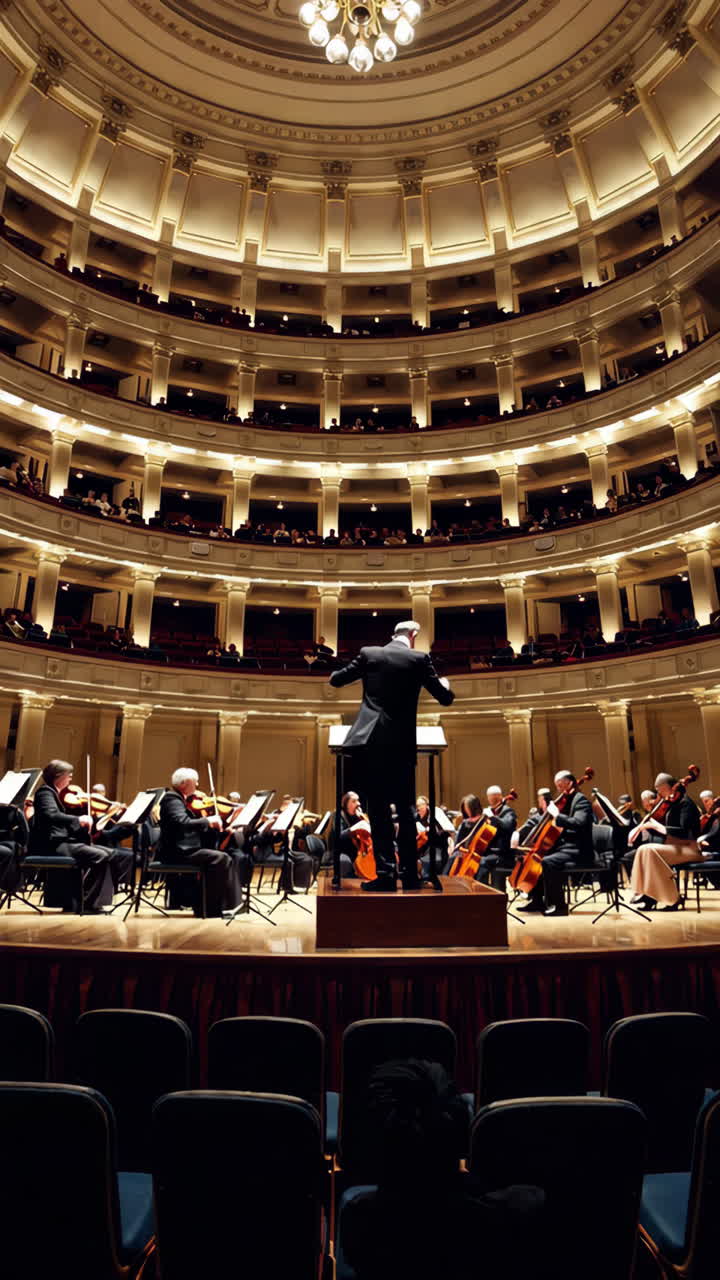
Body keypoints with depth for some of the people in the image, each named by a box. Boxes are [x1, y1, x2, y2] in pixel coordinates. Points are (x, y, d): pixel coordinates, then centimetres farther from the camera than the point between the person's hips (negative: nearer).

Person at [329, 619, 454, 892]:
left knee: (378, 809, 6)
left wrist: (338, 675, 37)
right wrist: (445, 685, 31)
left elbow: (336, 680, 13)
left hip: (367, 741, 1)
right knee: (405, 810, 12)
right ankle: (410, 875, 15)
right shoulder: (419, 659, 2)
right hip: (400, 744, -1)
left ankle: (386, 874, 4)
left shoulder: (369, 653, 6)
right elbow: (445, 698, 8)